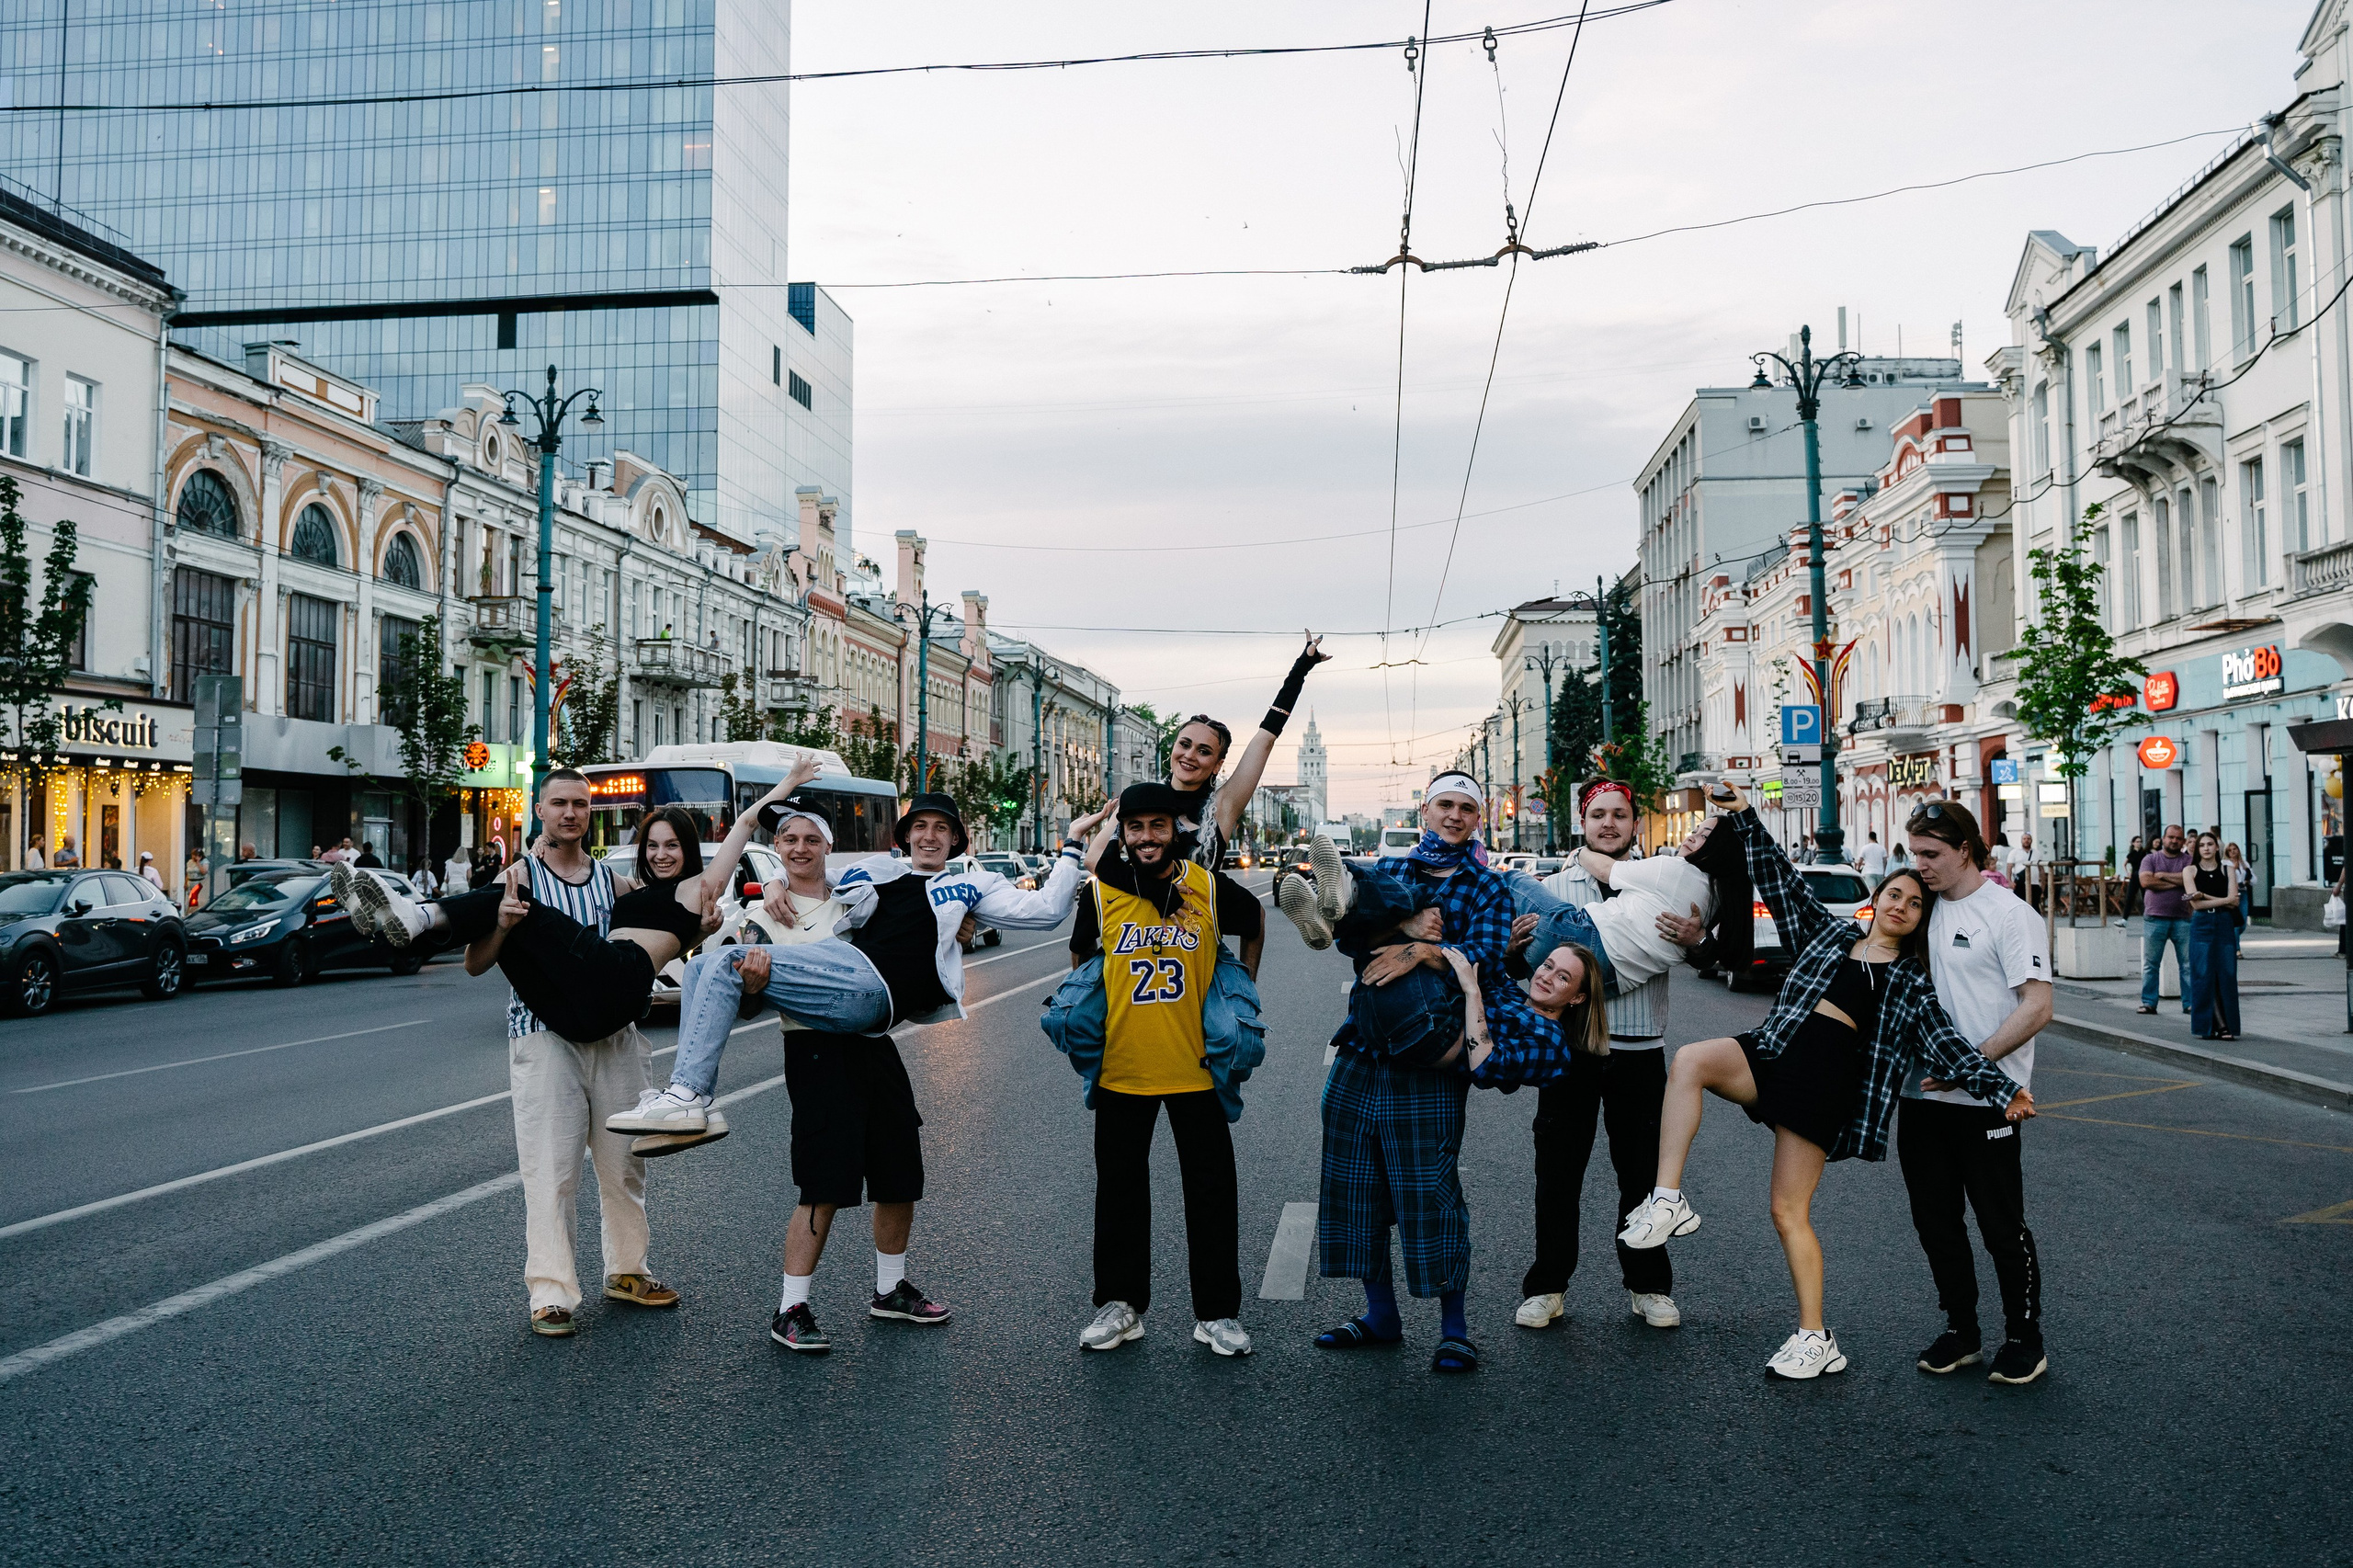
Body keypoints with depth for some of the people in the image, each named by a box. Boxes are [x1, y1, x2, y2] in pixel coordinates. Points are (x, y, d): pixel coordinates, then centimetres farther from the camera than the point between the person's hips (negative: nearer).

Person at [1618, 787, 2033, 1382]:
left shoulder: (1911, 980, 14)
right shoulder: (1830, 933, 21)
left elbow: (1943, 1042, 4)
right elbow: (1781, 881, 19)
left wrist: (2004, 1087, -10)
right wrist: (1743, 817, 11)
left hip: (1829, 1071, -2)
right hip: (1774, 1047, 3)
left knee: (1790, 1211, -6)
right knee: (1689, 1061, -30)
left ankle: (1815, 1339, 7)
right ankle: (1667, 1200, -29)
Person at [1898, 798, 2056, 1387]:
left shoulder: (2010, 915, -10)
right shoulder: (1924, 911, 10)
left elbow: (2037, 1007, -16)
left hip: (1986, 1101, -6)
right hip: (1922, 1096, 7)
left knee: (2002, 1228, 4)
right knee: (1936, 1223, 13)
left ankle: (2024, 1339, 19)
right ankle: (1960, 1332, 27)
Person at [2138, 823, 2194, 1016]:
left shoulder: (2188, 861, 8)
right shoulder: (2150, 859, 7)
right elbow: (2146, 881, -10)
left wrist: (2162, 875, -7)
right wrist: (2177, 882, -9)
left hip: (2182, 919, 1)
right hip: (2155, 918, 0)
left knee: (2188, 963, 2)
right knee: (2150, 964, 3)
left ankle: (2190, 1003, 8)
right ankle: (2148, 1002, 9)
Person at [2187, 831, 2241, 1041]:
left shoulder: (2228, 869, 9)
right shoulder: (2191, 870, 5)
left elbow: (2234, 899, -3)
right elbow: (2195, 903, -5)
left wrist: (2204, 896, -9)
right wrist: (2223, 901, -7)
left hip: (2225, 924, 1)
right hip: (2201, 925, -1)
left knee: (2226, 974, -1)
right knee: (2204, 975, -3)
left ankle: (2227, 1026, 2)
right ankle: (2208, 1026, 2)